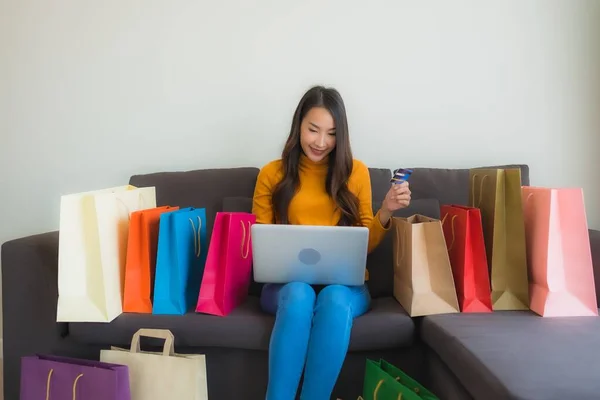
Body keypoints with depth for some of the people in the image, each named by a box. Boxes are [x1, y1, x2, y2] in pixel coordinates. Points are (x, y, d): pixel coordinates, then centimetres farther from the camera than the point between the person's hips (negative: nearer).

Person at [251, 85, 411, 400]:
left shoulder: (356, 172, 9)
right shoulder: (272, 174, 7)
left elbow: (365, 244, 11)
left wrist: (386, 212, -8)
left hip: (344, 282, 1)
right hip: (287, 281, 0)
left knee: (335, 299, -35)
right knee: (299, 295, -36)